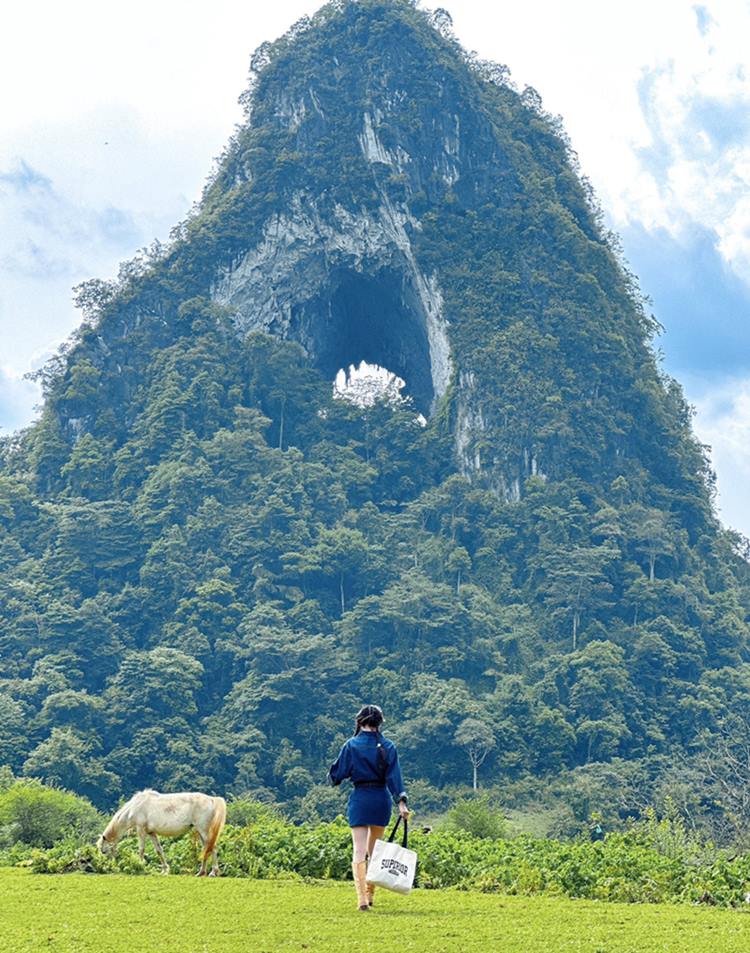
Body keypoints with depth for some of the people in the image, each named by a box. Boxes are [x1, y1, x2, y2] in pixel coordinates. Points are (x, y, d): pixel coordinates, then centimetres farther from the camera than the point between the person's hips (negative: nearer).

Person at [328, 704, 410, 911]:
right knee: (375, 849, 18)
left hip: (360, 798, -3)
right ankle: (370, 894, 26)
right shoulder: (388, 746, 0)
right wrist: (401, 802, -11)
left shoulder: (352, 745, -6)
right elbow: (394, 776, -7)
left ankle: (362, 898, -13)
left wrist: (334, 780, 21)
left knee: (359, 851, -3)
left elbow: (337, 773, -2)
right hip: (382, 799, 3)